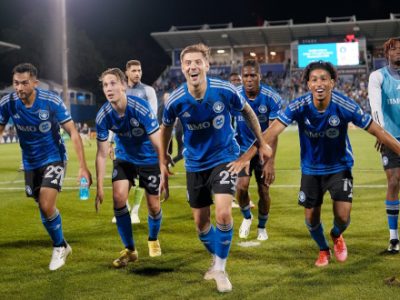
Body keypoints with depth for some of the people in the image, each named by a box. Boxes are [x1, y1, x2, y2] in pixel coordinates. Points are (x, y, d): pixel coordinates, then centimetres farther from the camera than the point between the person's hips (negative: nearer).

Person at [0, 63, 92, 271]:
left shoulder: (51, 102, -22)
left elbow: (73, 132, -15)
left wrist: (83, 166, -19)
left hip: (53, 158, -4)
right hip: (30, 162, 4)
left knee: (46, 206, -17)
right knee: (43, 209, 11)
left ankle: (59, 247, 8)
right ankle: (62, 246, 33)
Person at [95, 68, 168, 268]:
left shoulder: (141, 108, -31)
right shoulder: (103, 116, -20)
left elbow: (159, 145, -27)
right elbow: (102, 154, -11)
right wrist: (99, 188, -12)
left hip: (149, 159, -2)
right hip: (124, 158, 3)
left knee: (153, 205, 1)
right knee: (118, 198, -14)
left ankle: (153, 240, 35)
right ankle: (129, 250, 2)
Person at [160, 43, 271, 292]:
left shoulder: (225, 91, -20)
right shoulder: (176, 101, -17)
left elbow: (247, 111, 1)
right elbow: (166, 128, 5)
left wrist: (262, 143, 9)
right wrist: (164, 161, 13)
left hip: (224, 157, -2)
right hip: (195, 164, 2)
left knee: (223, 213, -20)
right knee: (201, 222, 8)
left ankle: (220, 268, 1)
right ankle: (217, 260, 36)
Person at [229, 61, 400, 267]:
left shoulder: (345, 106, -23)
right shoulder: (299, 106, -22)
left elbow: (377, 131, -17)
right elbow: (272, 131, -25)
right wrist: (246, 157, -34)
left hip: (339, 167, -1)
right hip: (311, 169, 1)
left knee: (342, 216, -10)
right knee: (311, 218, 5)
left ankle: (336, 236, 29)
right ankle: (323, 250, 38)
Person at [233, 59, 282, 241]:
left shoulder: (272, 98, -18)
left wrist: (270, 162, -22)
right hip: (242, 148, 1)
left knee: (264, 190, 1)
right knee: (241, 186, -15)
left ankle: (262, 227, 27)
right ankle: (246, 217, 16)